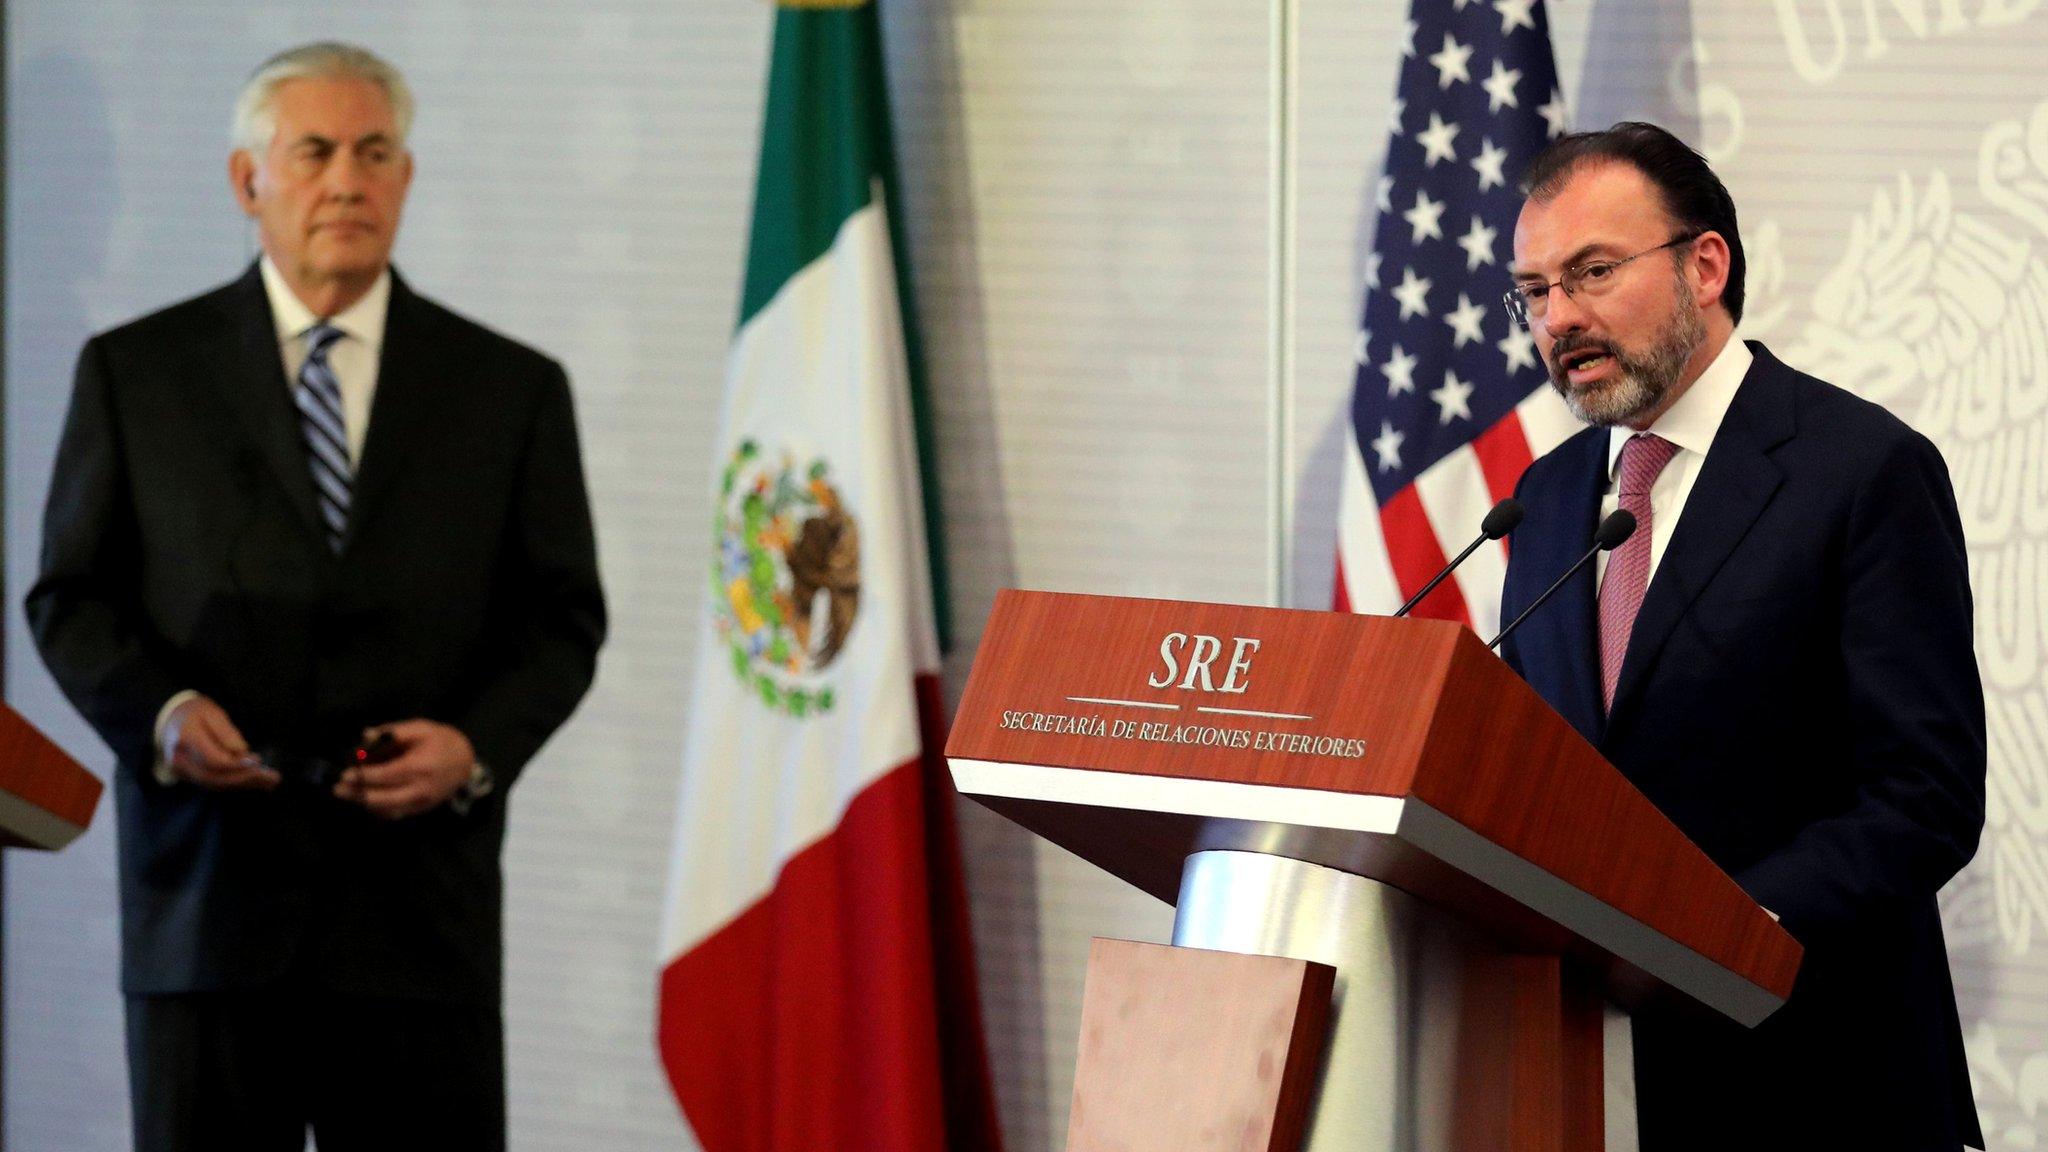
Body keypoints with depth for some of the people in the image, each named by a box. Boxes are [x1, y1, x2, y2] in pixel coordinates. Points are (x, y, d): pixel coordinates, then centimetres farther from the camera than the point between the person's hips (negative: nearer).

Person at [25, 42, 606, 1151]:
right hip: (207, 890, 0)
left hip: (420, 900, 0)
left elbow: (562, 619, 10)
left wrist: (476, 745, -10)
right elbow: (71, 598, 8)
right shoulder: (135, 372, 8)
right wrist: (159, 713, -12)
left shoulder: (512, 390, 9)